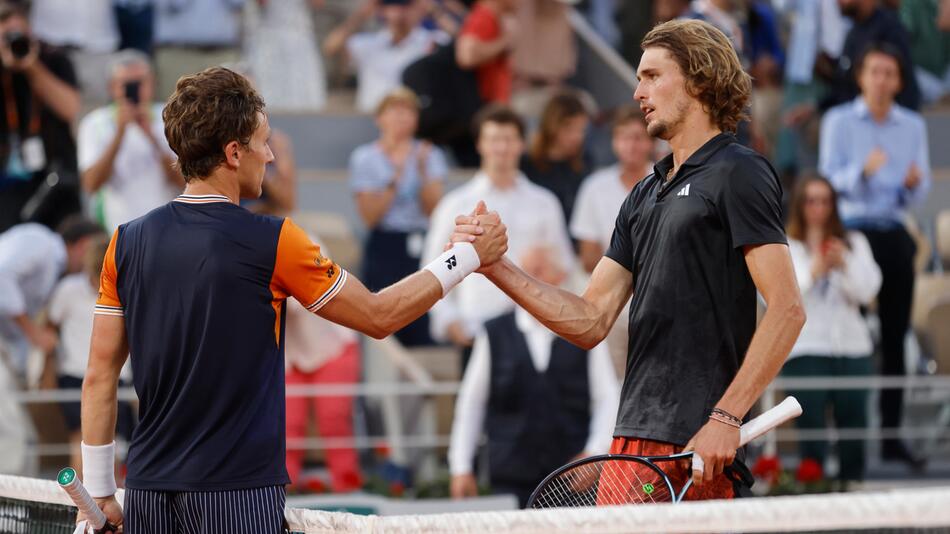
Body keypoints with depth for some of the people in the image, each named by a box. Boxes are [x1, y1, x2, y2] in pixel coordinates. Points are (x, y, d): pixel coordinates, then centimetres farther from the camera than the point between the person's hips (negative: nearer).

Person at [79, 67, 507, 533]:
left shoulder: (127, 242, 3)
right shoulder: (271, 242, -9)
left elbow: (99, 377, 5)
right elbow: (378, 317, 2)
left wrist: (99, 492, 12)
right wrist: (467, 257, 14)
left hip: (147, 489, 5)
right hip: (234, 492, -5)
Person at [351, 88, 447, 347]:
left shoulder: (429, 155, 8)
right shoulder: (364, 158, 3)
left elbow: (433, 208, -1)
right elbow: (370, 216, -4)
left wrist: (423, 171, -13)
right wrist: (395, 181, -14)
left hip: (423, 247, 2)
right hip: (385, 247, -2)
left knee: (424, 331, -5)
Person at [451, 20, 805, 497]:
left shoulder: (738, 174, -4)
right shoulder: (644, 195, 21)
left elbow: (787, 310, -13)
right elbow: (591, 322, 17)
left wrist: (725, 419, -20)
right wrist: (497, 267, 5)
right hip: (634, 438, 8)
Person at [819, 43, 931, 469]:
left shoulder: (913, 126, 11)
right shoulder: (839, 121, 2)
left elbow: (918, 194, 9)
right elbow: (829, 179, -8)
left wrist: (914, 184, -14)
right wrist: (863, 171, -26)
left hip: (893, 233, 4)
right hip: (853, 229, -4)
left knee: (895, 336, 3)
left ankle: (891, 434, 6)